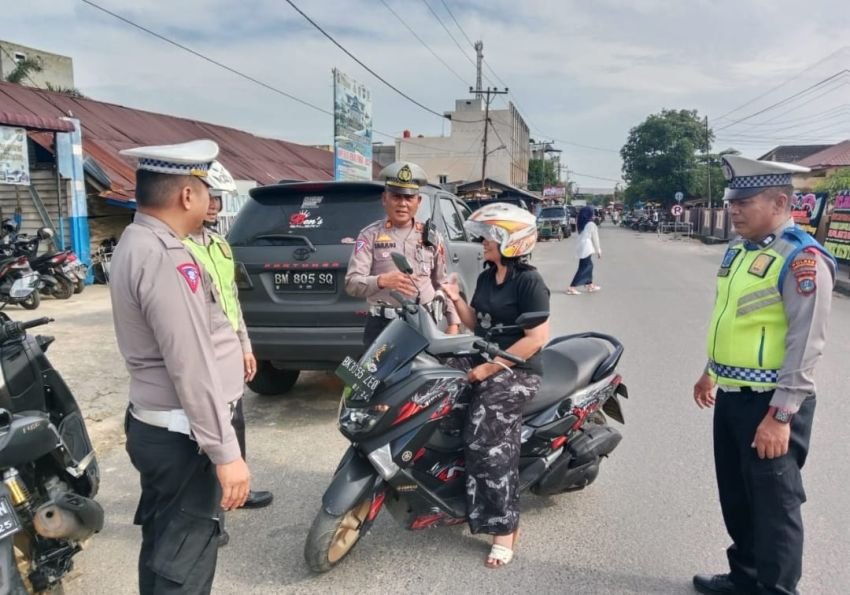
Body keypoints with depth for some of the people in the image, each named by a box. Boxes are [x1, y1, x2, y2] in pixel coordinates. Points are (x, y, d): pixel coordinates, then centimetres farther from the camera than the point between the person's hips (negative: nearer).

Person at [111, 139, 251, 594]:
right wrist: (225, 452, -23)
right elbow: (191, 366, -27)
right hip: (181, 435, -10)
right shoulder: (164, 257, -23)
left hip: (156, 424, 10)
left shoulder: (137, 243, 11)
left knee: (164, 545, 23)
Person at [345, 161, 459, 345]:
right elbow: (351, 283, -8)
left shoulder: (432, 238, 12)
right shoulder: (370, 235, 2)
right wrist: (382, 281, -28)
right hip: (382, 325, -2)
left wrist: (453, 322, 10)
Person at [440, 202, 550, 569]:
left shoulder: (529, 282, -14)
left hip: (518, 372, -9)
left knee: (487, 440, -22)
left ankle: (504, 527, -10)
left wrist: (491, 367, -21)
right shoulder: (486, 278, 12)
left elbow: (537, 337, -20)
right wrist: (456, 300, -1)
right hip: (484, 364, 9)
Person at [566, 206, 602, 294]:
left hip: (582, 248, 8)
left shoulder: (581, 224, 11)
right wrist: (598, 250, 3)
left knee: (589, 265, 19)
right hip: (586, 249, -8)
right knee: (583, 269, -6)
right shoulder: (591, 224, -10)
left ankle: (590, 286, 25)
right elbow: (595, 238, -6)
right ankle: (572, 288, -11)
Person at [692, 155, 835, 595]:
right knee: (735, 497, 21)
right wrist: (710, 372, 25)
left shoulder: (802, 258, -17)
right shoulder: (739, 249, 10)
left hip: (769, 404, -9)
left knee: (773, 504, 5)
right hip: (731, 395, 9)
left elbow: (805, 345, -22)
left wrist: (780, 415, -23)